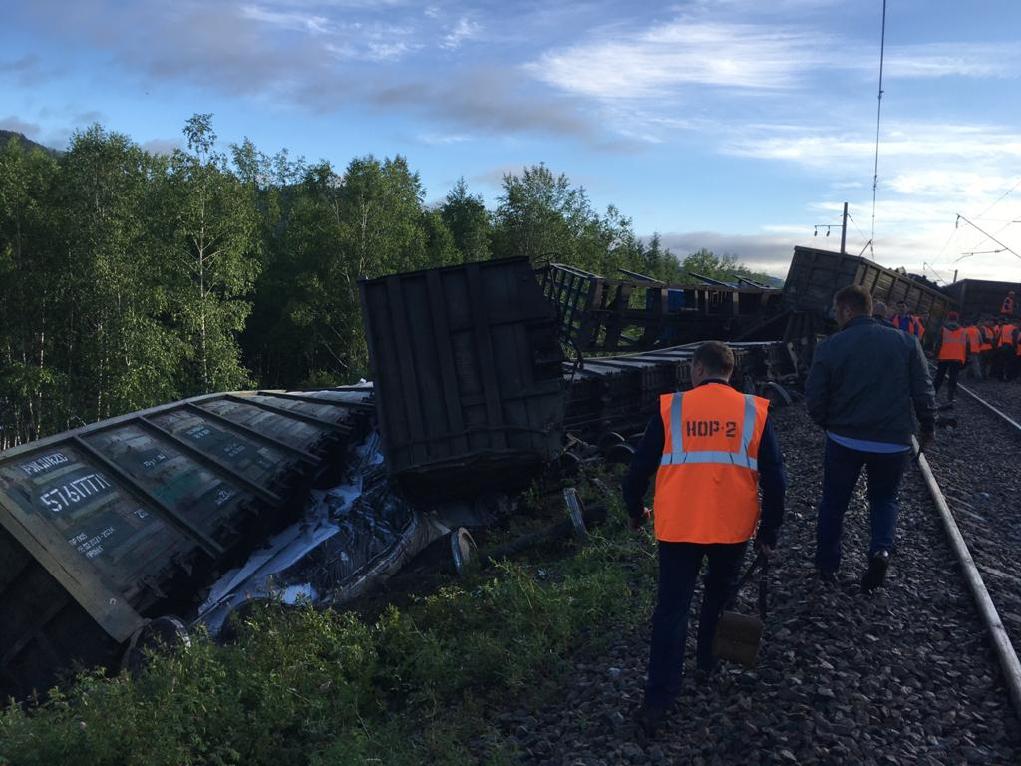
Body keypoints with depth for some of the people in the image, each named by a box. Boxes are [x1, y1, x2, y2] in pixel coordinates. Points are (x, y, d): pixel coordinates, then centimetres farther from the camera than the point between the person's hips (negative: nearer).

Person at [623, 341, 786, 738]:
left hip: (678, 526, -1)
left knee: (671, 608, 5)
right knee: (719, 593, 27)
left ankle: (658, 701, 1)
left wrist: (636, 509, 17)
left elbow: (640, 467, 0)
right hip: (732, 527, 1)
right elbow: (774, 478, 0)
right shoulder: (754, 411, 0)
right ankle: (709, 659, 43)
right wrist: (769, 531, 10)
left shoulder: (671, 408, -3)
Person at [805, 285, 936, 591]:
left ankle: (827, 566, 26)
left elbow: (814, 399, -7)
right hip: (893, 442, 1)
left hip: (844, 440, -1)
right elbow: (924, 392, -2)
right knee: (884, 499, 22)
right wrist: (928, 427, 14)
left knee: (833, 503, 17)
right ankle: (881, 549, -2)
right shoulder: (906, 342, -4)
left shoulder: (829, 347, -9)